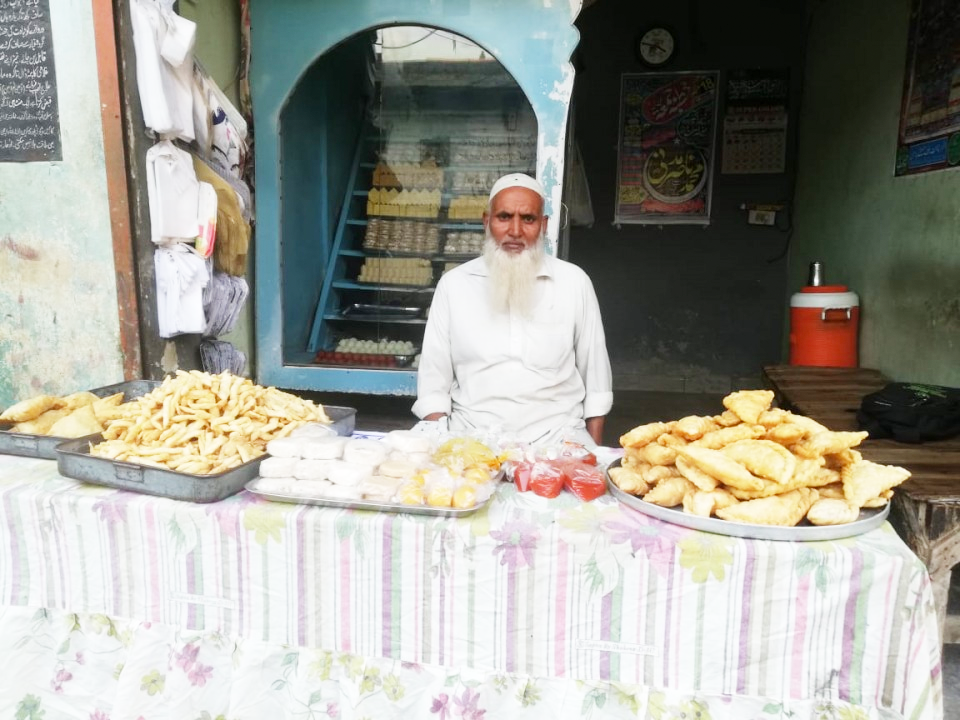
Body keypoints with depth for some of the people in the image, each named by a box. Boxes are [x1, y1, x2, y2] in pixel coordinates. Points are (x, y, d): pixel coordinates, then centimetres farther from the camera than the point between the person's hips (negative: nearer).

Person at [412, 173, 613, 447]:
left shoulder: (574, 282, 5)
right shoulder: (454, 283, 5)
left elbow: (595, 378, 10)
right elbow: (434, 379, 6)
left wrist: (594, 453, 5)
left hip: (557, 439, 1)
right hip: (472, 438, 0)